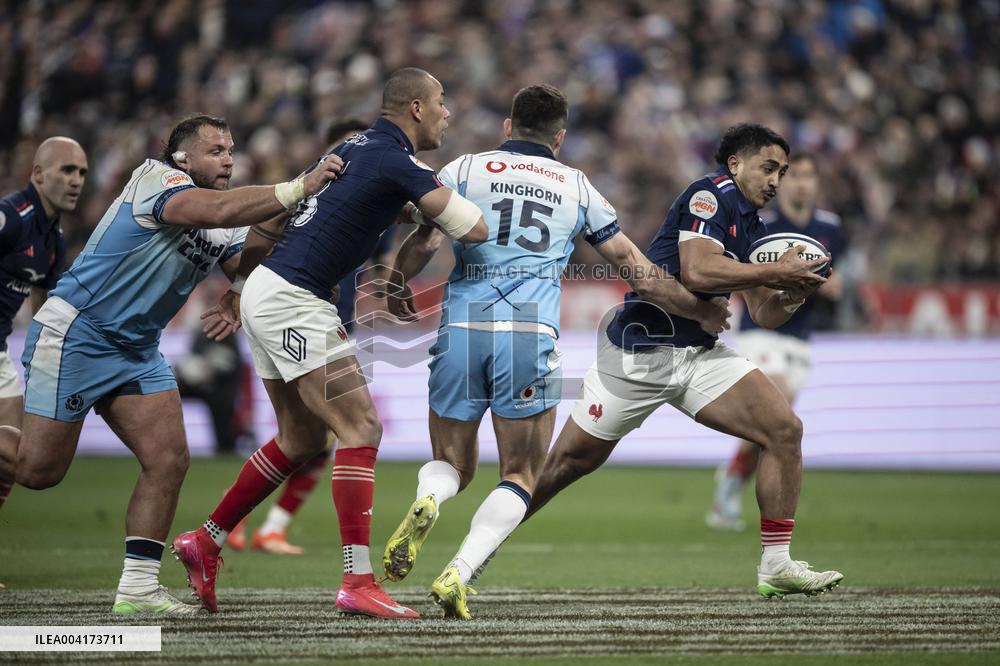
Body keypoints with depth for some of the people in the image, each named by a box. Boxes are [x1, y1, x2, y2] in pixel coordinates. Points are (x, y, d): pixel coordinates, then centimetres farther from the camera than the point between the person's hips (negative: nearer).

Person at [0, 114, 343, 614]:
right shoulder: (155, 179, -16)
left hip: (136, 350, 8)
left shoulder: (224, 232, 12)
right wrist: (298, 189, -36)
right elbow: (216, 210, -33)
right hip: (74, 334, -8)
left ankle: (137, 588, -1)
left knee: (168, 460, -6)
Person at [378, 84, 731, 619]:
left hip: (460, 329, 1)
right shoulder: (577, 186, 17)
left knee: (452, 464, 17)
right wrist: (701, 311, 34)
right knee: (519, 478, 9)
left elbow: (423, 243, 2)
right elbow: (638, 271, 20)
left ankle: (426, 501, -20)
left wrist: (396, 290, 23)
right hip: (531, 335, -1)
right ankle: (458, 575, -14)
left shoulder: (464, 169, 13)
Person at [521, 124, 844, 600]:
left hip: (700, 354, 8)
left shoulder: (752, 227, 15)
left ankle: (776, 566, -5)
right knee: (569, 462, -1)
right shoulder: (712, 195, -11)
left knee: (785, 430, -9)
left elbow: (763, 314, 16)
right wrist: (775, 272, -21)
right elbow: (697, 271, -26)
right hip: (637, 352, -8)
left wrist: (791, 295, -5)